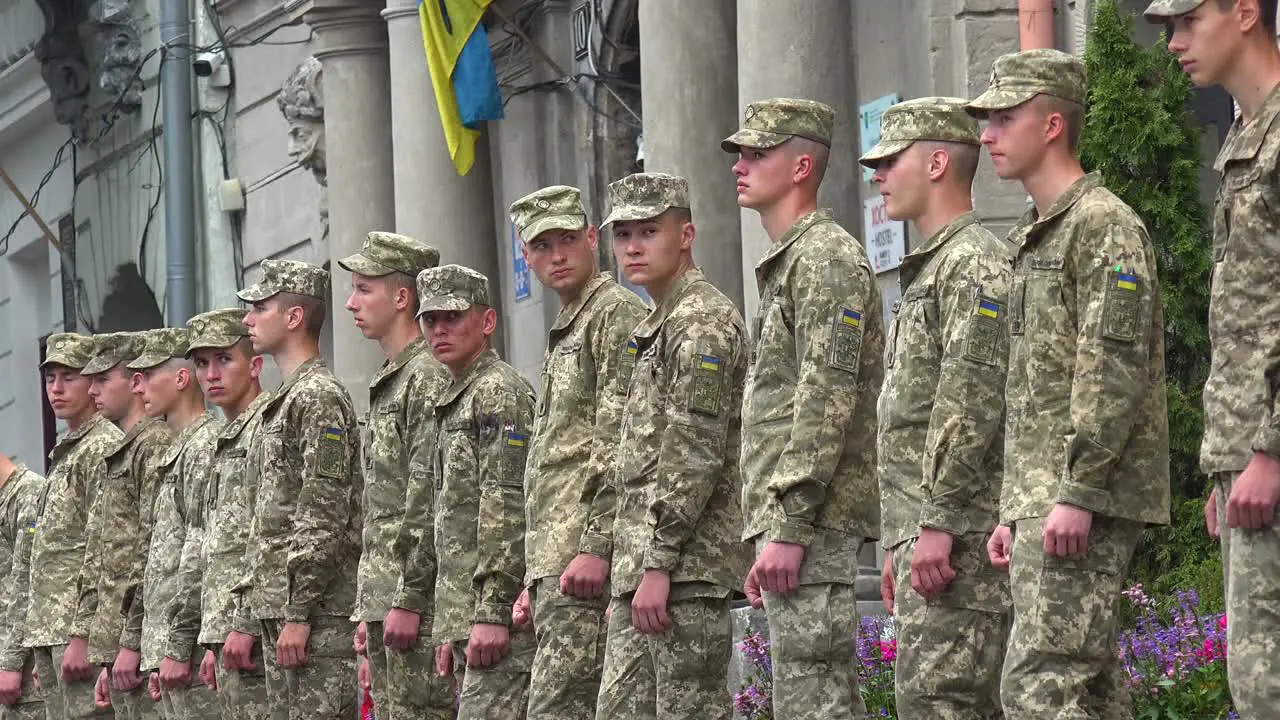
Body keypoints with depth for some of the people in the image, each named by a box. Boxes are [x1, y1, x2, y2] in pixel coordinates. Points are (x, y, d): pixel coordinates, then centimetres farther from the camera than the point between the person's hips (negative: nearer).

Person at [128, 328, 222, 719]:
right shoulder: (179, 449, 21)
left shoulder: (206, 445, -10)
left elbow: (204, 555, -18)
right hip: (166, 643, 10)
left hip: (188, 642, -10)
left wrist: (178, 647, -20)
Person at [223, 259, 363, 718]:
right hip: (278, 617, 10)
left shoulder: (320, 398, -9)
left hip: (318, 618, -10)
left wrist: (298, 616, -20)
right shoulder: (280, 405, 22)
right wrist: (246, 624, 22)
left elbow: (325, 519, -17)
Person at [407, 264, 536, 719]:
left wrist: (492, 613, -23)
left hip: (497, 617, -10)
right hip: (466, 618, 10)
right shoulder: (454, 403, 24)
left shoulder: (499, 393, -8)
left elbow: (508, 509, -17)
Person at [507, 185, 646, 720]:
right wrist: (535, 578, 22)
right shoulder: (565, 334, 25)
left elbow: (623, 446, -16)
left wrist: (596, 547, -23)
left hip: (586, 561, -10)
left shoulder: (618, 314, -5)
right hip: (554, 563, 10)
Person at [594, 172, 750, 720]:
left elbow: (693, 457, -18)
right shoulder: (656, 327, 22)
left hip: (687, 568, -10)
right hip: (640, 570, 10)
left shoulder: (703, 321, -10)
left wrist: (658, 566, -21)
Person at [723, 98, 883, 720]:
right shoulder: (784, 265, 23)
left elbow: (826, 405, -19)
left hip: (812, 523, -11)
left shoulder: (826, 259, -10)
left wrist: (788, 529, -22)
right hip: (789, 525, 11)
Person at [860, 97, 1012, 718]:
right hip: (923, 530, 10)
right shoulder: (928, 268, 24)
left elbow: (973, 404, -19)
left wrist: (938, 525, -23)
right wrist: (898, 542, 24)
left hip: (958, 536, -10)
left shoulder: (975, 263, -9)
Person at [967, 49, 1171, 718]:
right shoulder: (1031, 238, 22)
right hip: (1041, 502, 10)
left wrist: (1077, 493, -24)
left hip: (1084, 505, -10)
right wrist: (1014, 510, 22)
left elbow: (1115, 368, -18)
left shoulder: (1104, 224, -9)